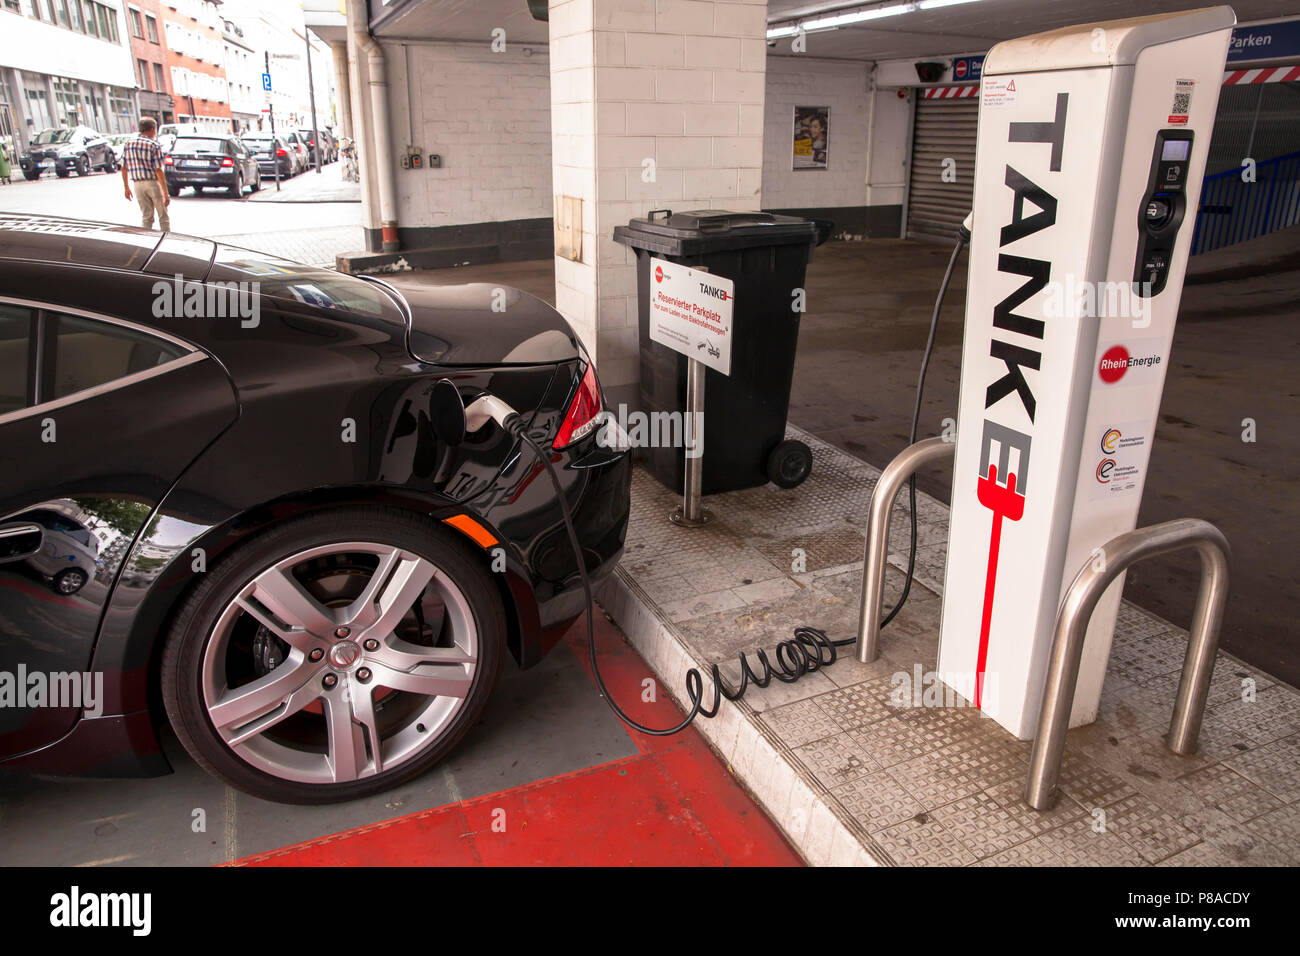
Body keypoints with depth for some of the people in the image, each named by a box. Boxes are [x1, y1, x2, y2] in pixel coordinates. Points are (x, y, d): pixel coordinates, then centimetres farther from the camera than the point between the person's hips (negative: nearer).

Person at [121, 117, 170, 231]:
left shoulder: (128, 143, 7)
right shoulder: (154, 146, -10)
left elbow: (123, 168, 10)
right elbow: (158, 171, -15)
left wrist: (127, 188, 19)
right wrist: (166, 194, -15)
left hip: (138, 184, 5)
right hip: (153, 183, -5)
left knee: (146, 217, 10)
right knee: (163, 217, 6)